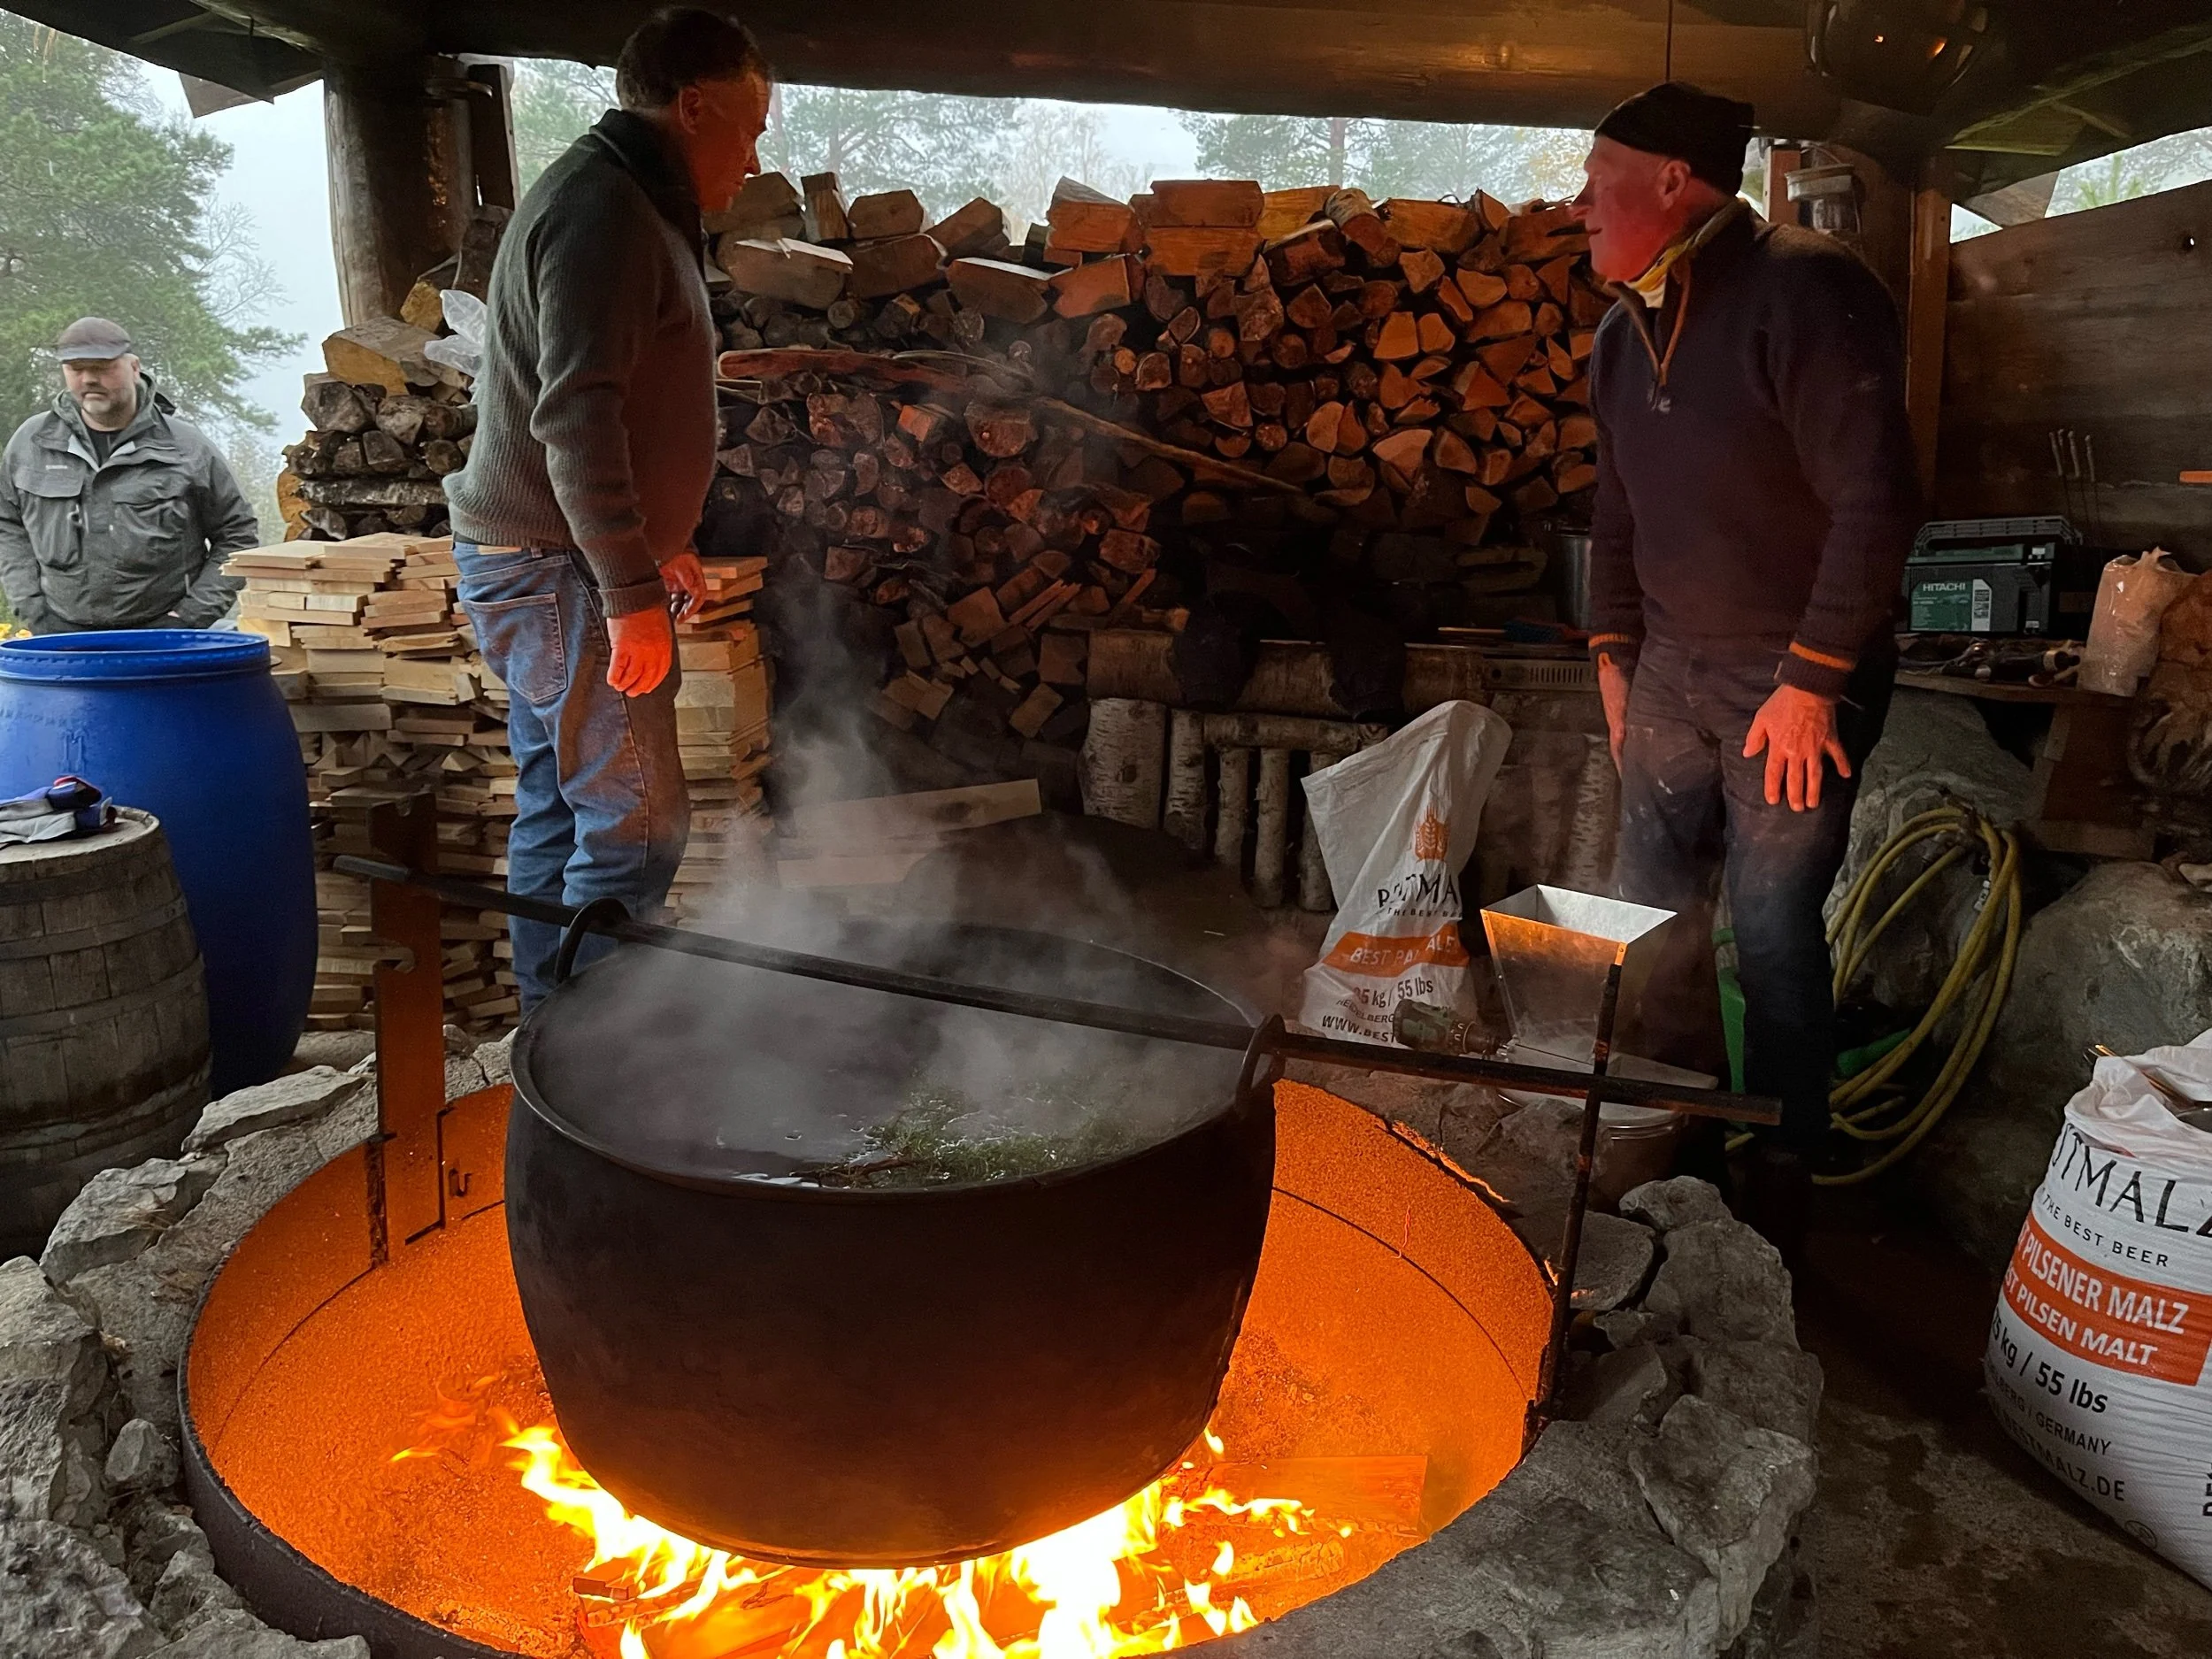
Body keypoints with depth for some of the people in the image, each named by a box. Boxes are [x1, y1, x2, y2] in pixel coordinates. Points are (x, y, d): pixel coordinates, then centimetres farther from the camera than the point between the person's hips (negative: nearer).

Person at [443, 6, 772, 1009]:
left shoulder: (628, 203, 19)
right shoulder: (604, 210, -15)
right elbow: (575, 416, -25)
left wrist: (653, 547, 26)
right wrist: (632, 594, -26)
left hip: (548, 567, 11)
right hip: (555, 566, -11)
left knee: (559, 807, 14)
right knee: (636, 824, -8)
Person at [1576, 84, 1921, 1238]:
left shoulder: (1803, 288, -15)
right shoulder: (1623, 333, 11)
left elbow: (1877, 499, -19)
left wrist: (1813, 679, -19)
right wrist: (1613, 650, 14)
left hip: (1794, 676, -7)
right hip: (1673, 666, 7)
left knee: (1773, 933, -3)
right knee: (1651, 914, 10)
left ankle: (1779, 1185, 16)